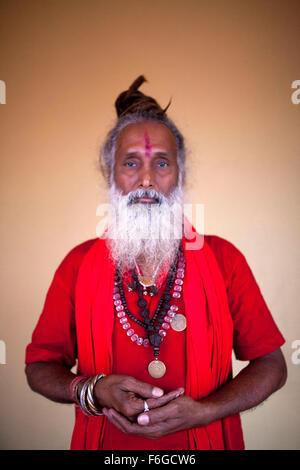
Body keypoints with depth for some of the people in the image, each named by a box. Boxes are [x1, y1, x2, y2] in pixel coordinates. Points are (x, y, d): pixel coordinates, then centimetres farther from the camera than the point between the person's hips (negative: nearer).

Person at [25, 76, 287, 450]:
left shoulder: (223, 258, -10)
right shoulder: (78, 264, -8)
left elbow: (271, 363, -7)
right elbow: (39, 367, -3)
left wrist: (200, 412, -21)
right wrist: (93, 391, -21)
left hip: (205, 441, 0)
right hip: (106, 443, 1)